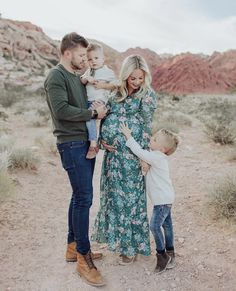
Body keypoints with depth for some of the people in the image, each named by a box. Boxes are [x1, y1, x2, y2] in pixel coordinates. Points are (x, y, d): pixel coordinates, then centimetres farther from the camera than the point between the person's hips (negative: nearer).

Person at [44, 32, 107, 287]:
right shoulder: (56, 76, -9)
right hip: (72, 145, -9)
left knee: (80, 197, 13)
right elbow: (61, 110, -21)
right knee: (84, 198, -8)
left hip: (86, 143, 9)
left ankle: (73, 247, 27)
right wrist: (93, 113, -13)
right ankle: (83, 258, 4)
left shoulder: (77, 76, 17)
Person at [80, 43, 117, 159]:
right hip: (87, 100, 8)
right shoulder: (89, 71, 20)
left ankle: (93, 144, -26)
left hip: (99, 100, -8)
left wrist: (103, 85, -15)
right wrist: (86, 79, -9)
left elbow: (114, 84, -3)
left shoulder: (108, 71, 2)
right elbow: (82, 81, 12)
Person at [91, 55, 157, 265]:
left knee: (130, 198, 4)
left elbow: (146, 127, -7)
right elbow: (105, 119, 12)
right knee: (113, 196, 14)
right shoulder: (117, 94, 10)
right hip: (112, 154, 5)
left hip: (132, 156, -5)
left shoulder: (148, 95, -3)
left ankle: (131, 246, 22)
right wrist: (103, 140, -3)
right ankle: (117, 238, 34)